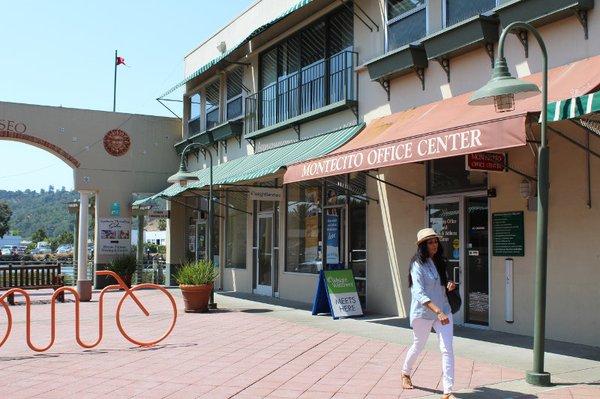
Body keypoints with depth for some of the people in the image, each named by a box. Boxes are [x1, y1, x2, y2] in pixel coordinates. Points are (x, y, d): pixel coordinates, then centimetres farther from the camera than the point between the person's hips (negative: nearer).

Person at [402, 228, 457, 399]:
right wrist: (437, 311, -35)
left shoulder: (439, 262, 6)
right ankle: (405, 373, 45)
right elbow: (419, 293, -24)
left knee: (447, 349, -7)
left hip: (443, 310, 5)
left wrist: (450, 284, -3)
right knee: (418, 346, 16)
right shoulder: (418, 264, -14)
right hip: (423, 312, -4)